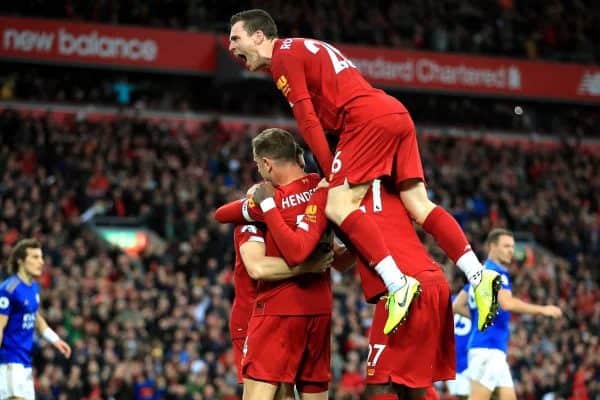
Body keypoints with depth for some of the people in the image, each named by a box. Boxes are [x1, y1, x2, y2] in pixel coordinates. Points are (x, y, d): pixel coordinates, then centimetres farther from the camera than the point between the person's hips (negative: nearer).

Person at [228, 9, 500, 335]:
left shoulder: (283, 55, 2)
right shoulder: (306, 49, 30)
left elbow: (308, 121, -5)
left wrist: (331, 175, -2)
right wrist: (339, 176, 20)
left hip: (369, 120, -9)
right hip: (397, 113, 9)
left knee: (337, 207, -12)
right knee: (419, 206, 4)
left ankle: (398, 283, -24)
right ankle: (478, 275, -6)